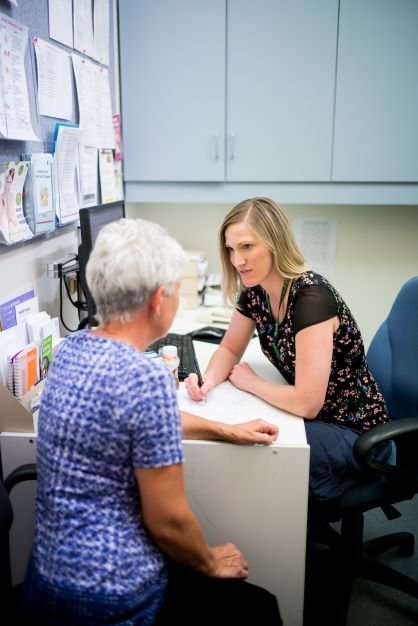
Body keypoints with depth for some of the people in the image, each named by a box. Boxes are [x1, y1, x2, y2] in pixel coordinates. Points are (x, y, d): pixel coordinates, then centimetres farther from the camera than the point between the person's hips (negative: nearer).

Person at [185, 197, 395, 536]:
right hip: (314, 419, 7)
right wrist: (208, 380, -11)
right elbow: (229, 349, 11)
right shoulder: (255, 291, -5)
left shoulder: (311, 297, -29)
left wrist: (250, 382, -15)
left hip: (353, 432, -7)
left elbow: (307, 403, -32)